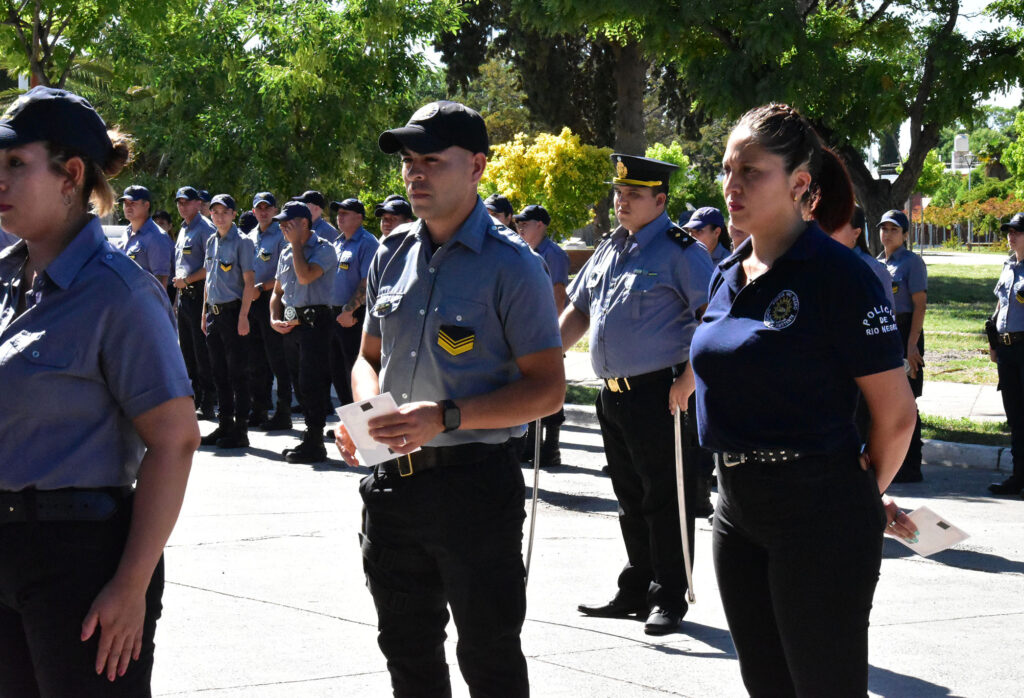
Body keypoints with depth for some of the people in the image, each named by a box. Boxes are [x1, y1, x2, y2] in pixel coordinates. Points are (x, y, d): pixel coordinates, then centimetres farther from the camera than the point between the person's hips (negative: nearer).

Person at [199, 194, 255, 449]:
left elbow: (249, 281, -10)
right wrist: (205, 313, 15)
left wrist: (243, 316, -17)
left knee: (237, 374, -4)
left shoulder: (242, 242, -6)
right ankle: (224, 425, 19)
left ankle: (240, 430, -1)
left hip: (233, 312, -7)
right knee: (219, 373, 11)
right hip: (214, 313, 7)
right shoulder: (211, 242, 14)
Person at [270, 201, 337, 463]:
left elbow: (305, 275, -23)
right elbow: (277, 291, 24)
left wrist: (296, 243, -12)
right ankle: (311, 438, 17)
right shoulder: (286, 253, 17)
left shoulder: (323, 249, -5)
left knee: (312, 383, -10)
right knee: (300, 383, 10)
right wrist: (275, 319, 7)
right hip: (290, 323, 8)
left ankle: (313, 444, -7)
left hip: (315, 321, -8)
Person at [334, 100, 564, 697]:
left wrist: (447, 417, -23)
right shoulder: (393, 256, 9)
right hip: (392, 482, 6)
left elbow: (548, 388, -12)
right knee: (407, 648, 17)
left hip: (475, 483, -6)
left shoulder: (511, 265, -10)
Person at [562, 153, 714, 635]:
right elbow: (578, 310, 24)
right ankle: (635, 591, 25)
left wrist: (688, 381, -21)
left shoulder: (680, 250, -9)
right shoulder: (609, 248, 16)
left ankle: (669, 598, 7)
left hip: (660, 393, -8)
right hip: (612, 394, 8)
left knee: (665, 499, -2)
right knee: (631, 498, 15)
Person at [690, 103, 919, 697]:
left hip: (818, 514, -7)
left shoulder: (838, 275, -14)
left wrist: (868, 494, 3)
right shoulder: (728, 276, 9)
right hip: (738, 507, 8)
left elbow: (897, 413, -12)